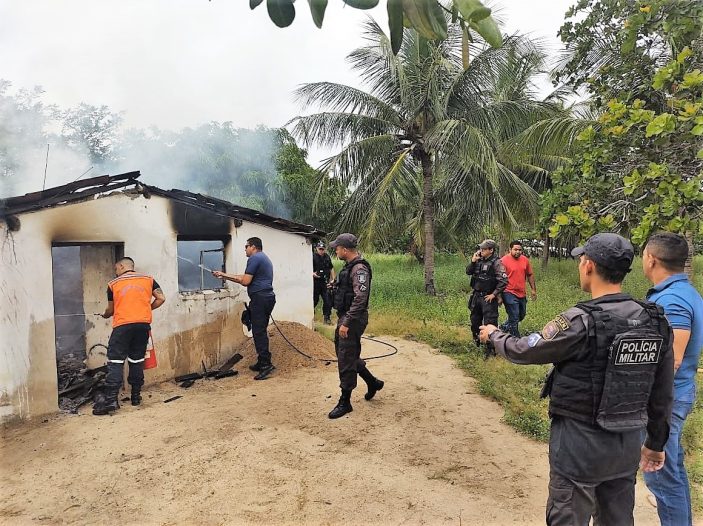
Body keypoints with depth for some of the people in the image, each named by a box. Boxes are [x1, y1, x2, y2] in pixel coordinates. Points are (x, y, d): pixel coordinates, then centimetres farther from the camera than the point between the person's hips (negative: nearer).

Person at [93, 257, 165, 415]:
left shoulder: (113, 284, 9)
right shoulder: (148, 279, 12)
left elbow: (110, 310, 17)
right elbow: (161, 299, 4)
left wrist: (105, 315, 39)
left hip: (122, 325, -3)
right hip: (144, 324, 3)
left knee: (115, 361, -1)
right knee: (137, 360, 12)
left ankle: (110, 399, -8)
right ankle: (136, 396, 18)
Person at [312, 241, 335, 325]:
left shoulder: (327, 257, 8)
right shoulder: (313, 257, -7)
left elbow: (331, 268, 18)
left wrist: (333, 279, 11)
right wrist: (312, 274, -26)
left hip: (325, 283, 4)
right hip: (315, 282, -4)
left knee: (328, 300, 0)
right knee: (314, 300, 7)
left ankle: (327, 317, 11)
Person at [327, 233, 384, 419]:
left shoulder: (359, 269, -20)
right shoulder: (350, 266, 11)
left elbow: (360, 299, -27)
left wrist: (346, 323, -26)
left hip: (353, 320, -10)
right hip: (345, 317, 10)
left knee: (346, 360, -3)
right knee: (346, 354, 19)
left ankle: (345, 402, 10)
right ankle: (373, 382, 34)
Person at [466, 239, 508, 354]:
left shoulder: (496, 262, -15)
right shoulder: (479, 260, 5)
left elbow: (504, 281, -19)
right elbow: (468, 272, 10)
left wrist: (494, 294, -17)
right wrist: (473, 261, -6)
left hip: (488, 298, -7)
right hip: (476, 296, 7)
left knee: (489, 323, -4)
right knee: (475, 320, 20)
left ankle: (490, 349, 5)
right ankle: (476, 340, 41)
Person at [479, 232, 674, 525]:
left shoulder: (582, 322, -23)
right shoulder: (656, 323, -2)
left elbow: (522, 351, -10)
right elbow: (662, 393, 6)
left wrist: (494, 335, 10)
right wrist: (656, 442, 19)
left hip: (581, 443, -6)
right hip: (628, 443, 7)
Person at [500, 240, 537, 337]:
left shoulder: (525, 260, 5)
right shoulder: (503, 261, -13)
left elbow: (530, 275, 15)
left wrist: (533, 289, 14)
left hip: (522, 294, 7)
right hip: (509, 294, -7)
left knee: (521, 315, 19)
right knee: (514, 318, -3)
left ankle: (504, 327, 38)